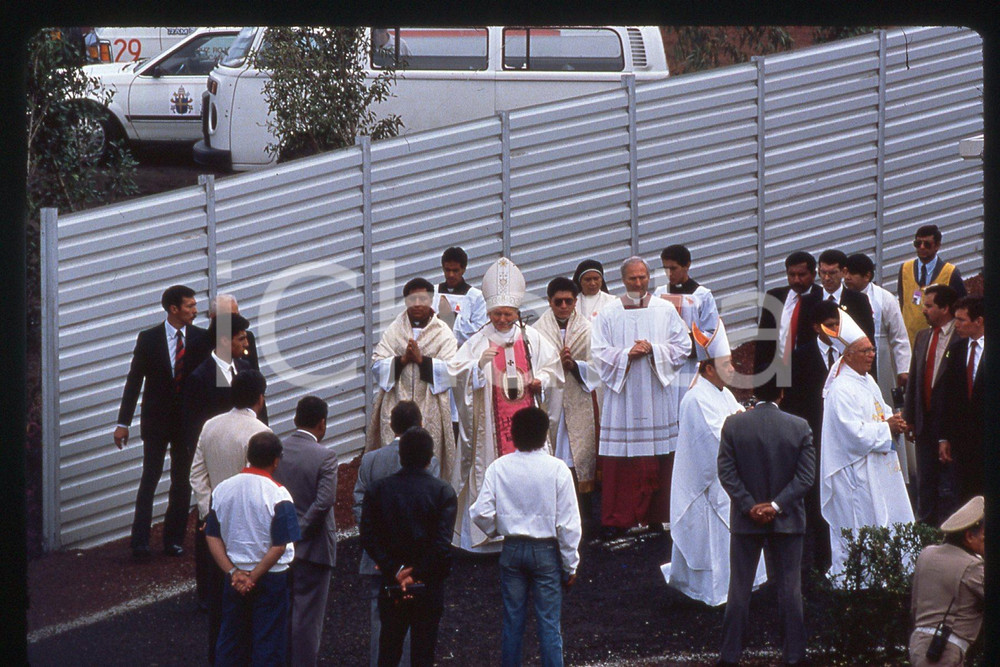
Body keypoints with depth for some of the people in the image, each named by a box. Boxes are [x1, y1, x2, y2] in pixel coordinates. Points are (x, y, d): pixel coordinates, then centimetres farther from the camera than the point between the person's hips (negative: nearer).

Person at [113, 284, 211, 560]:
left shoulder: (201, 338, 1)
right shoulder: (149, 339, -4)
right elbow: (134, 382, -1)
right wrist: (123, 423, -3)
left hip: (188, 421, 2)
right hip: (156, 422, -2)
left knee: (182, 483, 8)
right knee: (150, 479, -5)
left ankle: (174, 539, 18)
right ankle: (140, 542, -4)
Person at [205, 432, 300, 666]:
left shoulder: (222, 489, -1)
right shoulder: (278, 495, -15)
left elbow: (213, 538, -1)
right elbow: (279, 546, -18)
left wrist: (233, 572, -5)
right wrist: (254, 577, -11)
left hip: (235, 578, 4)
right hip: (271, 577, -4)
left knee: (230, 640, 15)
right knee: (268, 644, 4)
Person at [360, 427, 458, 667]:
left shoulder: (378, 489, 0)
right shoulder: (443, 492, -7)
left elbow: (369, 538, -5)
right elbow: (442, 543, -14)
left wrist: (395, 571, -5)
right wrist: (418, 574, -8)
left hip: (392, 584, 2)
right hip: (429, 586, -2)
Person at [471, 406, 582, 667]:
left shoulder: (499, 467, -5)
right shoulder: (557, 469, -10)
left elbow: (481, 513, -6)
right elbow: (568, 523, -9)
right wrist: (570, 565, 0)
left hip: (512, 550, 2)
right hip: (546, 551, -2)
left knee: (512, 620, 12)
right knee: (549, 624, 2)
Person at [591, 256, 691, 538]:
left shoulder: (666, 311, 7)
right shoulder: (608, 314, 5)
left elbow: (683, 346, 4)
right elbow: (599, 352, 0)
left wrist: (652, 350, -10)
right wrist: (627, 354, -14)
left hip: (657, 395, 1)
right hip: (621, 396, -1)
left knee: (658, 461, 1)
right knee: (620, 462, -4)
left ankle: (655, 516, 9)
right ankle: (618, 519, -2)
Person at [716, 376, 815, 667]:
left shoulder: (733, 424, -7)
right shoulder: (799, 427, -7)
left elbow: (726, 472, -9)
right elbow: (806, 475, -9)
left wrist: (750, 506, -8)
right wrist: (777, 506, -11)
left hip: (745, 521, 0)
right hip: (787, 522, 0)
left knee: (739, 589, 8)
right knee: (790, 589, 7)